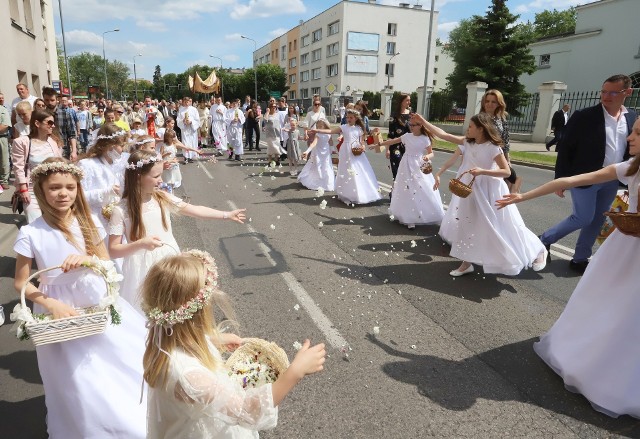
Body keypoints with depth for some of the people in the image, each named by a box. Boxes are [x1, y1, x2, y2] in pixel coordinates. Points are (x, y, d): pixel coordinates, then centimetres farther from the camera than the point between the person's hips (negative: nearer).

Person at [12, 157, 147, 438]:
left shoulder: (89, 222, -5)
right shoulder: (30, 234, -12)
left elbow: (108, 264, 5)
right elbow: (21, 283, -3)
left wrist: (88, 259, -16)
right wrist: (51, 304, -17)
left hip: (99, 306, 3)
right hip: (62, 312, -3)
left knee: (126, 364, 11)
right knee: (80, 383, 7)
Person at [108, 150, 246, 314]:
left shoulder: (163, 199, -3)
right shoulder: (121, 210, -13)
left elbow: (195, 210, 2)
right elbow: (113, 251, -10)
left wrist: (227, 215, 1)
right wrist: (141, 244, -26)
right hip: (143, 268, -3)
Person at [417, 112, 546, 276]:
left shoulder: (493, 148, -18)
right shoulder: (467, 142, -3)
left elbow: (507, 172, -17)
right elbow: (443, 135, -2)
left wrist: (482, 171, -29)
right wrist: (423, 122, -6)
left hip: (490, 191, -6)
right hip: (472, 189, 6)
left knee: (504, 228, 1)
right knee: (466, 224, 7)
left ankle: (537, 251, 23)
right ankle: (467, 263, 20)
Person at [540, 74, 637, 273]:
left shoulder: (632, 118, 5)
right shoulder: (584, 117, -11)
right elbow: (564, 149, -9)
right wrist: (560, 180, -11)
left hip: (612, 181, 5)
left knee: (597, 220, 10)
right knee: (584, 218, -5)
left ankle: (580, 259, 24)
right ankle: (544, 239, 15)